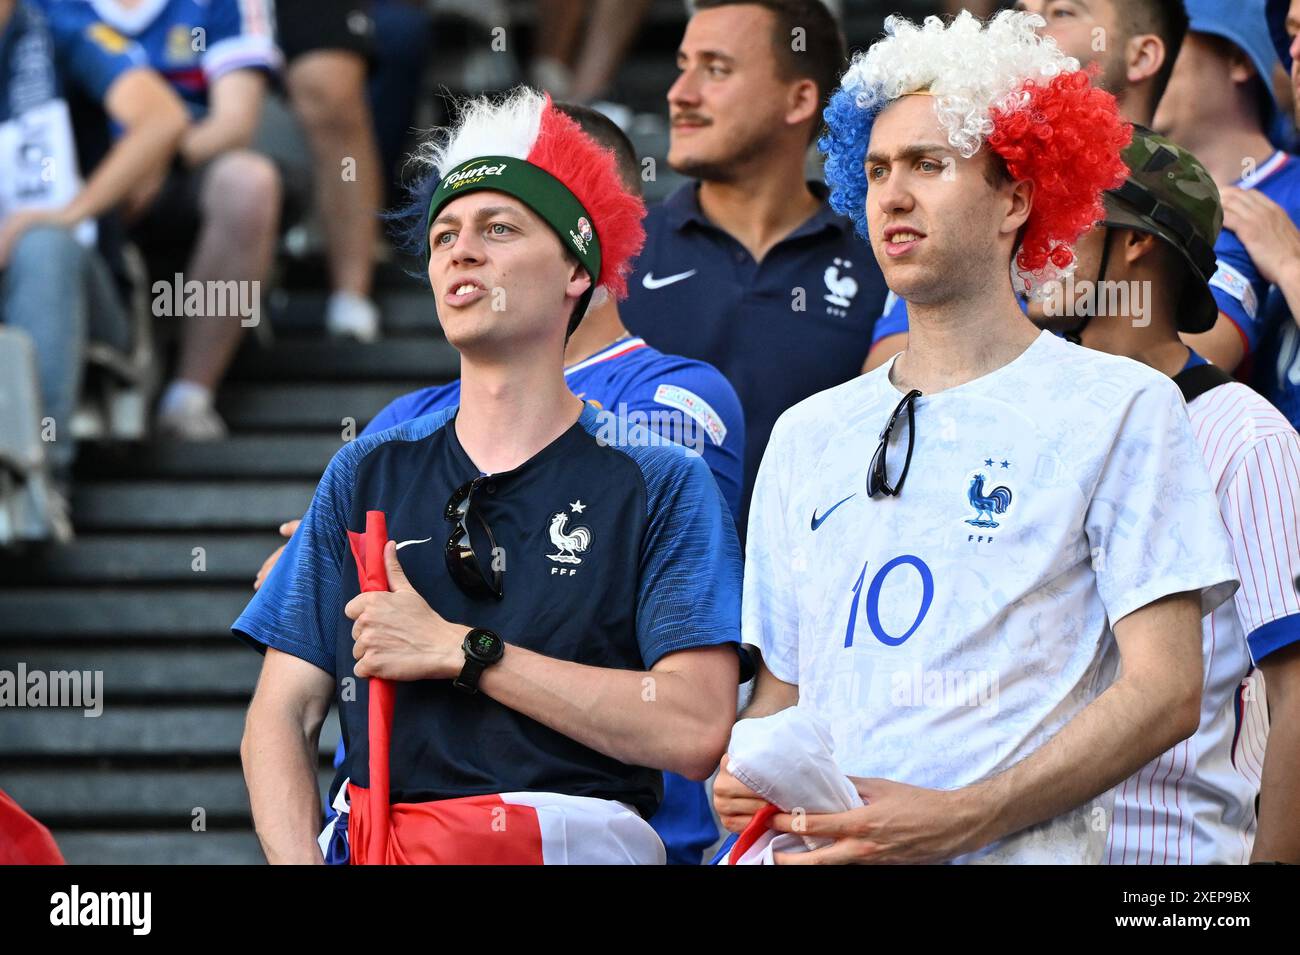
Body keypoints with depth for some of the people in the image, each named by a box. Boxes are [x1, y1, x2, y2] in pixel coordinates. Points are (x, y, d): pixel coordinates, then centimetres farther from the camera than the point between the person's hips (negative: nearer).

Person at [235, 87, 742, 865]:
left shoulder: (662, 485, 7)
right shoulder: (369, 474, 18)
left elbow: (696, 731, -7)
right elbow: (282, 715, 12)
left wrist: (459, 651, -5)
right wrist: (298, 861, -8)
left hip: (574, 842, -2)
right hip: (367, 845, 2)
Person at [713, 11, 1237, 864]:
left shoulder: (1118, 407, 5)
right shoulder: (810, 435, 22)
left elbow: (1166, 693, -3)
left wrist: (958, 820, -13)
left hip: (1014, 856, -4)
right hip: (808, 845, 5)